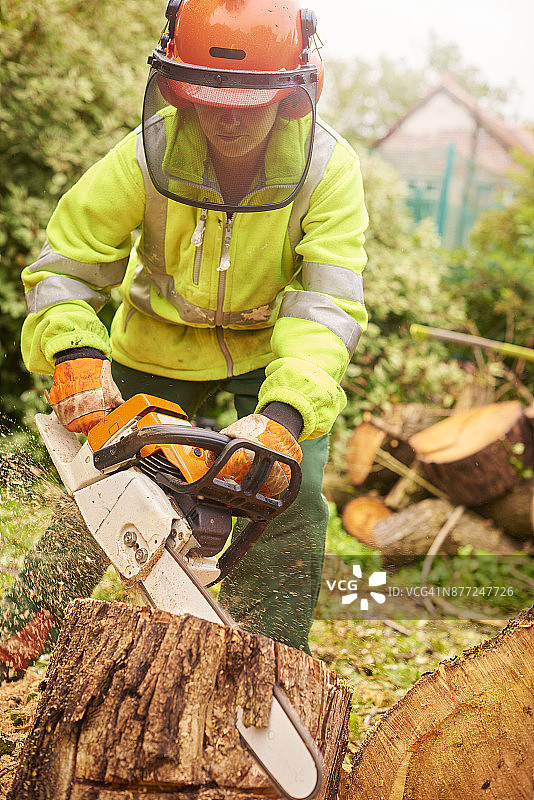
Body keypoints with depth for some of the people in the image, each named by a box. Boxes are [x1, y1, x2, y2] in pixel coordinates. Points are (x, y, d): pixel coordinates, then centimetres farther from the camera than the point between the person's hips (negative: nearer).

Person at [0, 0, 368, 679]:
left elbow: (328, 304, -33)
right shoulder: (149, 155, -26)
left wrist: (285, 413, -49)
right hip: (162, 340, 1)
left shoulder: (328, 167, -28)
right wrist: (77, 358, -38)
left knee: (292, 500, -15)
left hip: (275, 343, 0)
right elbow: (64, 266, -19)